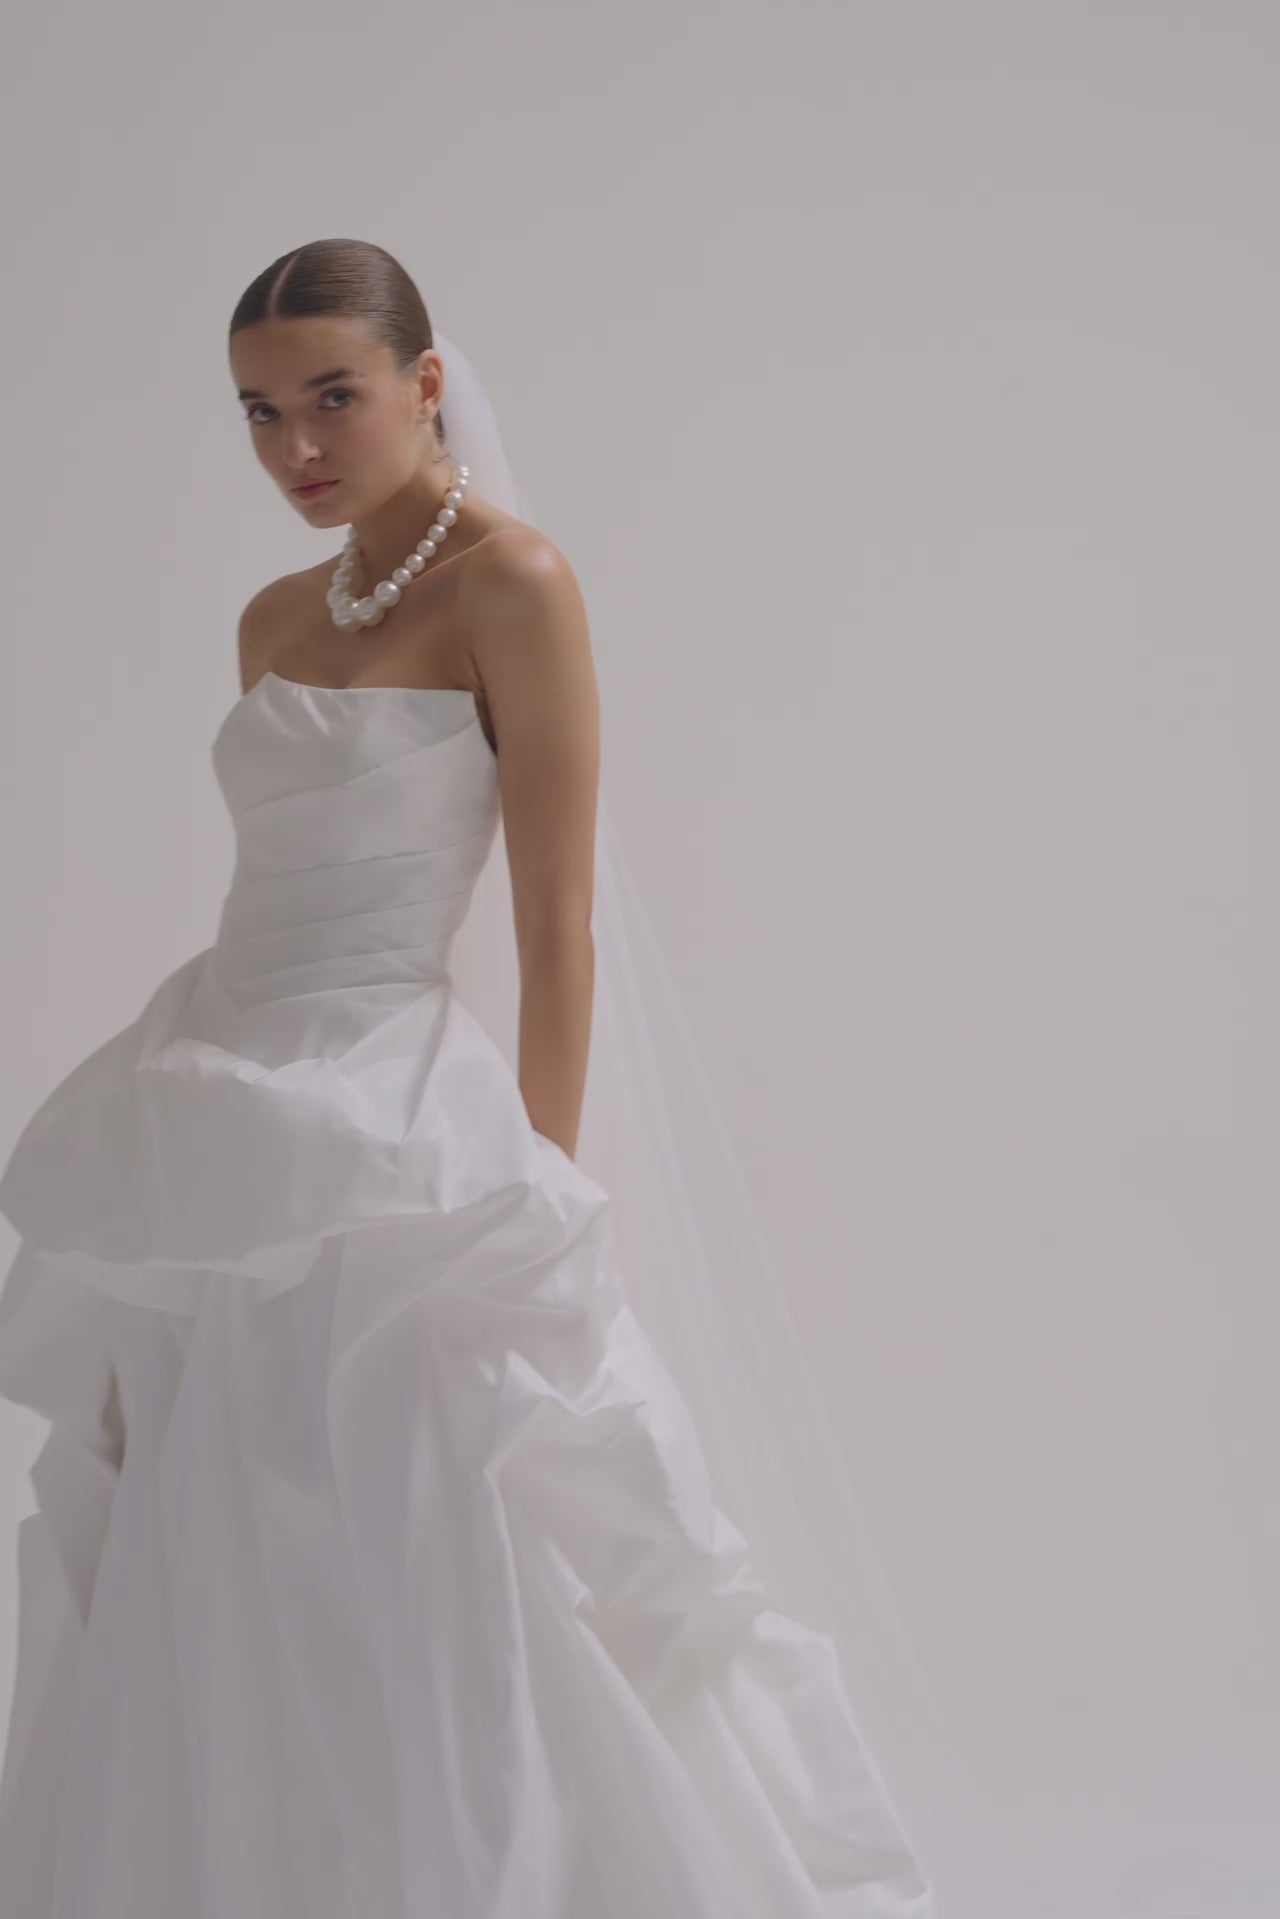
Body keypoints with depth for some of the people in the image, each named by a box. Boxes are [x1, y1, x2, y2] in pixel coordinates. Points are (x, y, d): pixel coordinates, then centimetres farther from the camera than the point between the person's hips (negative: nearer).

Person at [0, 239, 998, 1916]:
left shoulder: (511, 585, -8)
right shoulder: (275, 619, 13)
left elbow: (558, 927, -11)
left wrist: (543, 1191, -12)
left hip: (387, 1139, -7)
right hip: (216, 1140, 7)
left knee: (404, 1616, -4)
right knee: (200, 1619, 11)